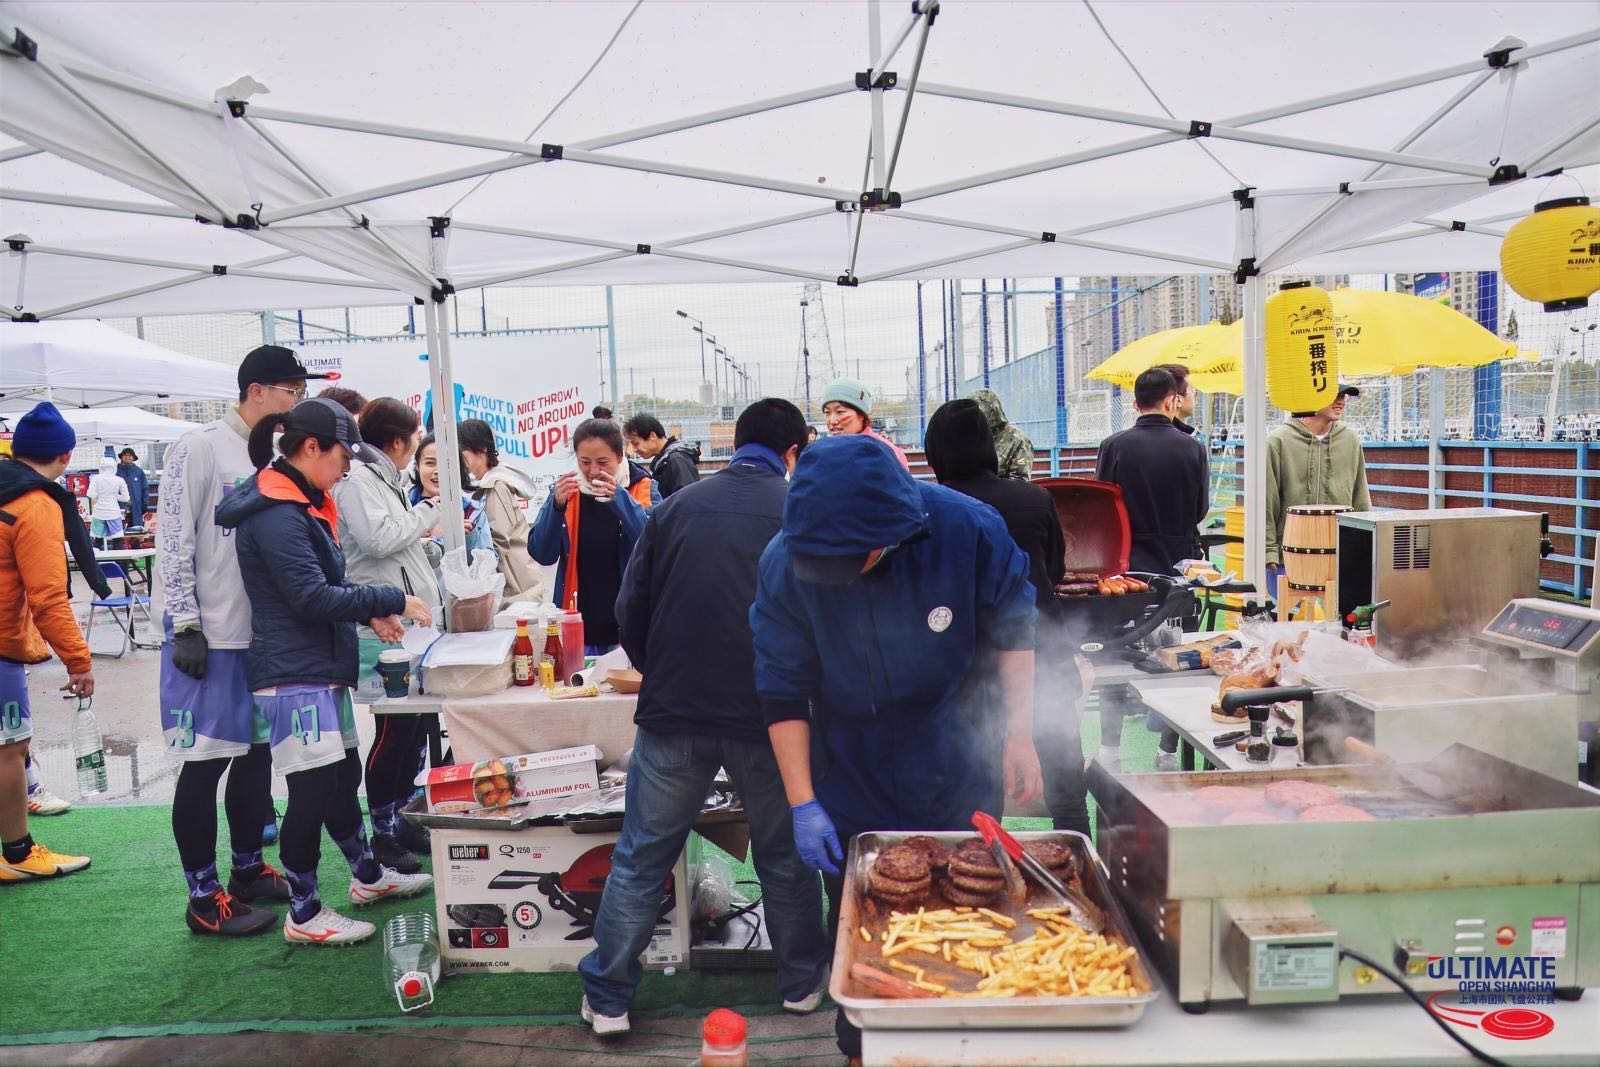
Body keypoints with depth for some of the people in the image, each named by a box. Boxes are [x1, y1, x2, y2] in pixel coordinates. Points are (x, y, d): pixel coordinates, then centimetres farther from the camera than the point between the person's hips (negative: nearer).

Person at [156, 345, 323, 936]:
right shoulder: (202, 447, -10)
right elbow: (173, 538, -14)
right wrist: (185, 625, -17)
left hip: (262, 636, 8)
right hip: (209, 637, -8)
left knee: (256, 752, 15)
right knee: (205, 763, 0)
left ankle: (248, 870, 30)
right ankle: (204, 899, 11)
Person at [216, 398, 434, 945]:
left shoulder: (305, 504, 14)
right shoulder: (276, 514, -19)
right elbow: (312, 598, -22)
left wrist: (370, 612, 9)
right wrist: (393, 600, -17)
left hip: (322, 668, 10)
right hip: (292, 673, -10)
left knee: (343, 775, 20)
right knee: (313, 788, -4)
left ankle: (368, 875, 35)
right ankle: (304, 914, 10)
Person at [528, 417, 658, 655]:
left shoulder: (643, 489, -5)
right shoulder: (567, 490, 2)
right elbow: (542, 555, -3)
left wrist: (620, 499, -28)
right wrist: (557, 505, -18)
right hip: (578, 626, 2)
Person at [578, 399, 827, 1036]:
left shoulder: (675, 508, 2)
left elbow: (630, 609, 5)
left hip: (673, 714, 1)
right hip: (768, 717, -1)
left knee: (640, 857, 13)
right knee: (785, 854, 18)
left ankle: (607, 998, 22)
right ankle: (801, 983, 32)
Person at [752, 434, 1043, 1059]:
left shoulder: (969, 530, -22)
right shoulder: (785, 563, -20)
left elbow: (1013, 630, -4)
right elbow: (784, 690, -12)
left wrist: (1019, 735, -9)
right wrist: (802, 803, -13)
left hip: (957, 778, 0)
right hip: (853, 790, 0)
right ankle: (861, 1049, 38)